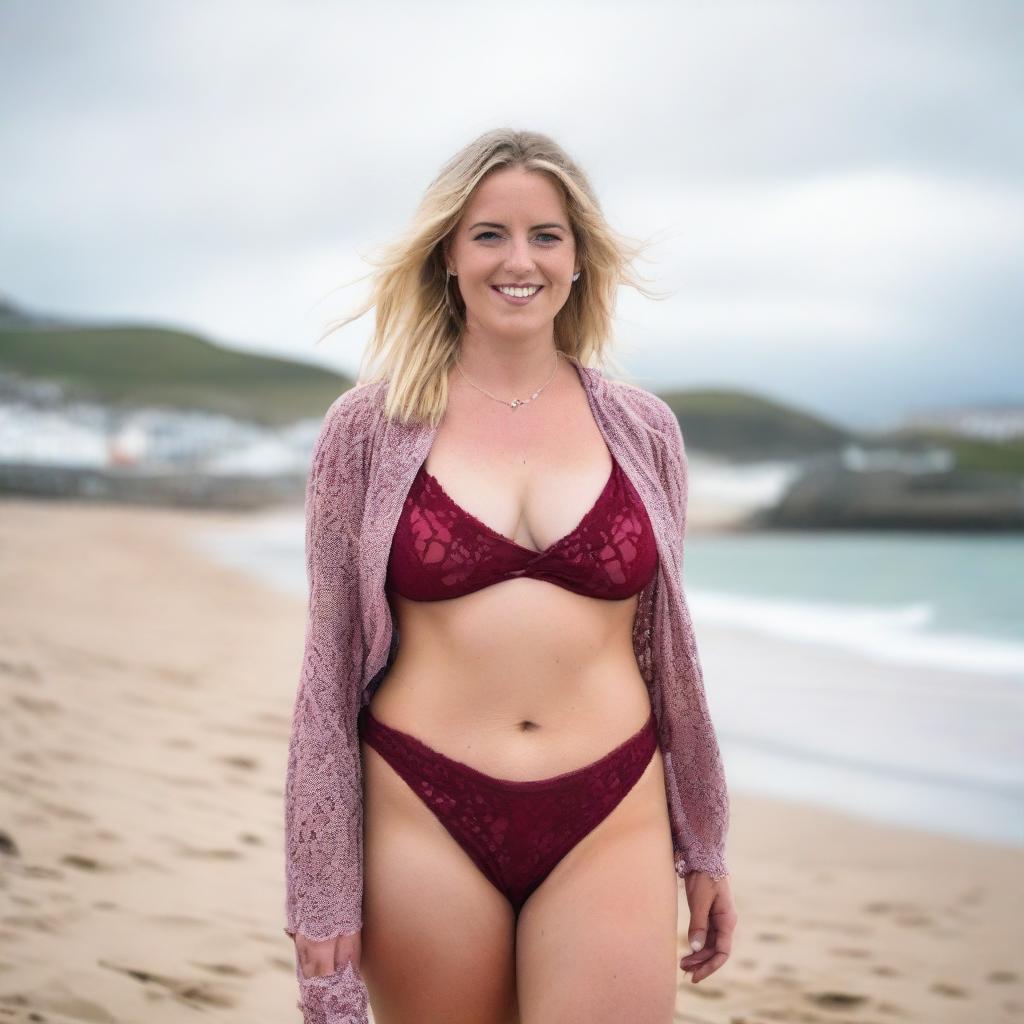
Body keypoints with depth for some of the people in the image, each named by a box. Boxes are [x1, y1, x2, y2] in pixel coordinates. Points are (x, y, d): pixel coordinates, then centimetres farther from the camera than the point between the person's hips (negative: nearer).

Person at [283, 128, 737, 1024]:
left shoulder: (642, 430, 5)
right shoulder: (369, 429, 0)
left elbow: (666, 644, 13)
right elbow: (333, 660, 1)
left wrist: (705, 848, 15)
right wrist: (321, 891, -1)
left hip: (610, 825, 1)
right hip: (424, 818, -1)